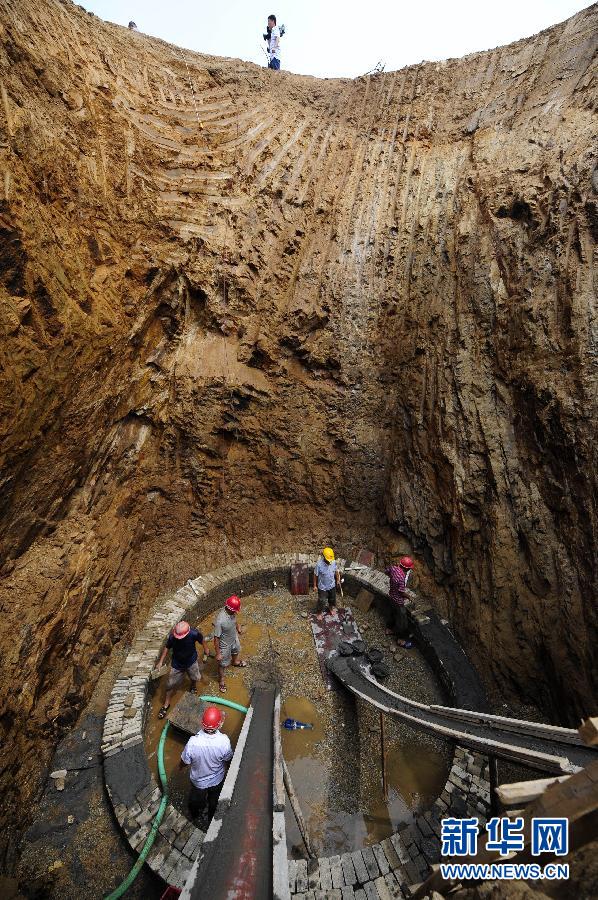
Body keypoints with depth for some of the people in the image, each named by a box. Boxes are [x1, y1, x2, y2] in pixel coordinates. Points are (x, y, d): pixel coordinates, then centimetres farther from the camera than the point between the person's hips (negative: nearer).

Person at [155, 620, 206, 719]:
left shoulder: (194, 633, -35)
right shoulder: (172, 636, -33)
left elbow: (201, 640, -11)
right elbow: (167, 647, -11)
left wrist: (204, 649, 5)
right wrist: (161, 662, -9)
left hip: (191, 661, 0)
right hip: (177, 664, 0)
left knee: (195, 677, 23)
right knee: (170, 684, 10)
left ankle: (193, 686, 59)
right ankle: (166, 704, 38)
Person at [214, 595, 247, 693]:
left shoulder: (232, 612, -23)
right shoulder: (220, 621, -44)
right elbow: (216, 638, -30)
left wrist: (238, 628, 20)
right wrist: (218, 653, -20)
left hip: (234, 638, 6)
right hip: (225, 645, -6)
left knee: (236, 651, 35)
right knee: (223, 664, 21)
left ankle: (235, 662, 68)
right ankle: (221, 680, 49)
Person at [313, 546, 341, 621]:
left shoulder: (334, 562, -19)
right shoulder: (319, 564, -32)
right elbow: (315, 575, -17)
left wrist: (338, 580, 8)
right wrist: (315, 586, -9)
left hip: (332, 585, 4)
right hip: (322, 587, -4)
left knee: (332, 598, 26)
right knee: (321, 601, 15)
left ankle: (331, 608, 56)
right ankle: (320, 612, 44)